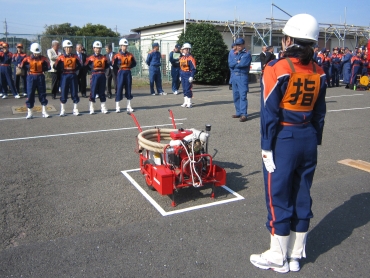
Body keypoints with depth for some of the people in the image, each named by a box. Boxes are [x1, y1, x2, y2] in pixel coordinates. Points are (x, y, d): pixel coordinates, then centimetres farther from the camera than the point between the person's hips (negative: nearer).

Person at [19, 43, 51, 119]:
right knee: (30, 95, 0)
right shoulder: (27, 59, -3)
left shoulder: (43, 58, -2)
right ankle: (30, 113, 8)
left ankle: (44, 112, 15)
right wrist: (28, 68, -2)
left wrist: (42, 69, -8)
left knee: (42, 94, 6)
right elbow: (21, 66, 6)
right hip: (31, 77, -1)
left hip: (40, 77, 1)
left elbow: (48, 67, 2)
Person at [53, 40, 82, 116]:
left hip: (73, 76, 2)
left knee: (74, 93, 4)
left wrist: (74, 70, 0)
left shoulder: (75, 57, 4)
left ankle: (75, 110, 13)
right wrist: (62, 70, -8)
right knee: (64, 93, 1)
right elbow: (55, 67, 0)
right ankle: (62, 110, 9)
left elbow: (79, 66, 11)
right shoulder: (61, 57, -1)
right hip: (65, 76, -1)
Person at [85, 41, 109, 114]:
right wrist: (92, 68, -11)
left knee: (102, 92, 9)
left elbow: (107, 66, 14)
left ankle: (103, 108, 16)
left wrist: (102, 69, -1)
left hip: (102, 76, 3)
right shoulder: (91, 58, -1)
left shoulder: (104, 57, 7)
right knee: (93, 91, -2)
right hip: (95, 76, -3)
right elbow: (86, 66, 0)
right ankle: (91, 109, 6)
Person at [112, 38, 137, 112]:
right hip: (121, 73, -3)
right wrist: (119, 69, -6)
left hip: (128, 73, 4)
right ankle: (117, 107, 2)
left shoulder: (130, 55, 5)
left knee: (128, 89, 8)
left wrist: (129, 67, 1)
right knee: (119, 89, -3)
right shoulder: (117, 55, -5)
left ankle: (129, 107, 16)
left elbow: (134, 63, 13)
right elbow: (114, 66, -1)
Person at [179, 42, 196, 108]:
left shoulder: (190, 58, -11)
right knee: (184, 89, 11)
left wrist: (191, 76, -18)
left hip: (188, 76, -8)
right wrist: (180, 76, 20)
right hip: (183, 76, 8)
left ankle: (189, 103, 1)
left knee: (188, 89, -7)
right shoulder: (182, 58, 14)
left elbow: (194, 68, -14)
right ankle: (185, 102, 18)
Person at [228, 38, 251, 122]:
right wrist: (237, 62, -10)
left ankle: (244, 115, -15)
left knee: (242, 95, -12)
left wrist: (234, 64, -1)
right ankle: (238, 112, 20)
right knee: (236, 96, 11)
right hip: (234, 76, 7)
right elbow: (230, 64, 5)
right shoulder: (236, 54, 17)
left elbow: (242, 64, -17)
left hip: (242, 76, -7)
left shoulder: (247, 54, -3)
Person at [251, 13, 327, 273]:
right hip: (308, 139, 6)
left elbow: (270, 112, -13)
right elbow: (320, 113, 9)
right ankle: (295, 256, 28)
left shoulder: (277, 68, -12)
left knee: (279, 196, 6)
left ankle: (278, 257, 20)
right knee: (302, 196, 14)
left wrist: (267, 147, -7)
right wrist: (314, 141, 18)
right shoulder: (318, 72, 4)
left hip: (283, 139, -5)